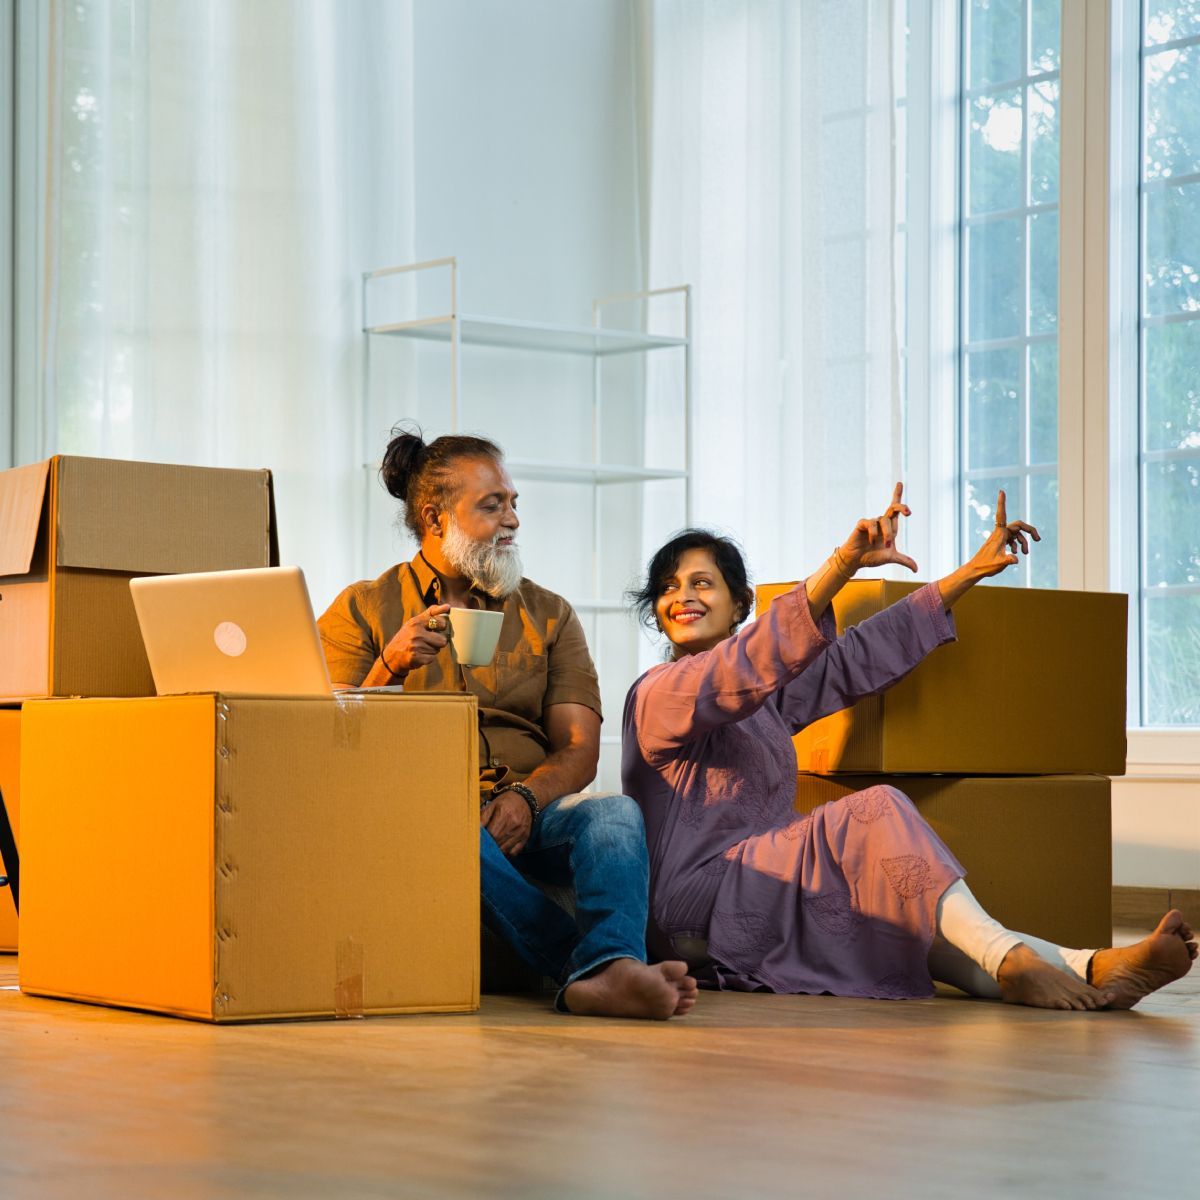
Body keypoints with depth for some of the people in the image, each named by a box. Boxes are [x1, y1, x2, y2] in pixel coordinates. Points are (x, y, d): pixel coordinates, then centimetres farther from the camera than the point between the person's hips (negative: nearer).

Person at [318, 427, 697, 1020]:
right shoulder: (361, 610, 14)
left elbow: (580, 747, 8)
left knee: (616, 813, -31)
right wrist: (391, 667, -11)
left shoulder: (548, 615, 20)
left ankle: (608, 970, -58)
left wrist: (526, 796, -14)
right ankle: (593, 967, -45)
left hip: (528, 815, 3)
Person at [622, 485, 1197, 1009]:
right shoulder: (658, 693, -4)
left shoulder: (767, 692, 21)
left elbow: (859, 657, 20)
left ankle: (1084, 969, -41)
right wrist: (844, 562, -35)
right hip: (692, 902, -7)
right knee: (872, 812, -24)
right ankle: (1008, 960, -35)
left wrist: (972, 571, 18)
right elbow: (760, 658, -22)